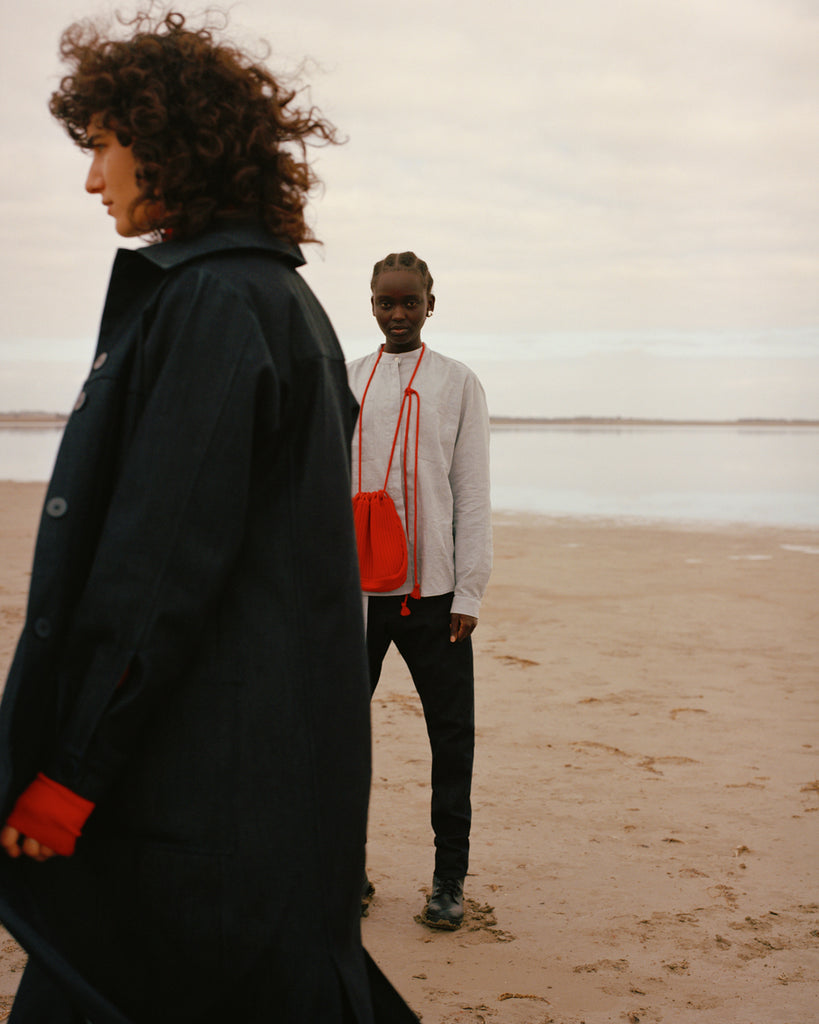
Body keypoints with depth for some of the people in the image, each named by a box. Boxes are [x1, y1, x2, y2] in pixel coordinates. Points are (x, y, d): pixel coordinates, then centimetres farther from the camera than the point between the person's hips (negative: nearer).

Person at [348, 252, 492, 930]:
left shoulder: (459, 383, 5)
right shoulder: (344, 382, 12)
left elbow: (473, 494, 2)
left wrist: (469, 591, -5)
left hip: (434, 591, -2)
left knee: (451, 735, 1)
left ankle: (449, 878, 13)